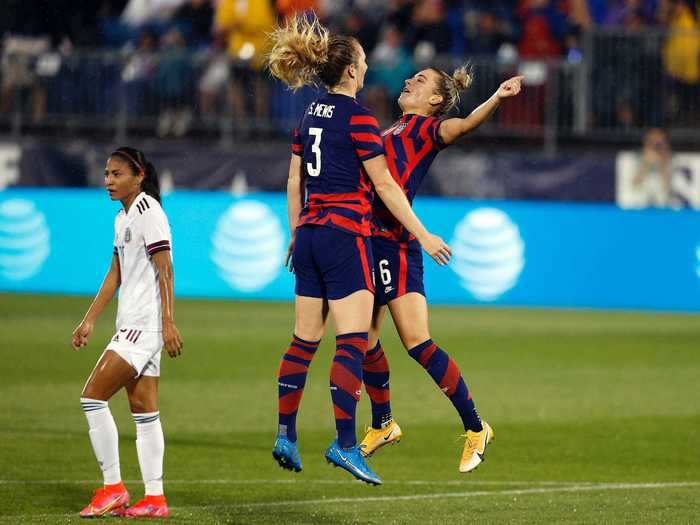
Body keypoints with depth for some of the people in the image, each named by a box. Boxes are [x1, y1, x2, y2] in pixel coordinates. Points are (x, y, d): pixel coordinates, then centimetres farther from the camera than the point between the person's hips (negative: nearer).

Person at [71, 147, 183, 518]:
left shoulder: (148, 212, -11)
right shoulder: (123, 217, 17)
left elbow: (165, 269, -16)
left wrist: (168, 322, -21)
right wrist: (89, 320, 20)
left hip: (146, 323, -10)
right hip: (131, 324, 10)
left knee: (93, 396, -12)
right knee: (143, 410, 7)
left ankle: (113, 488, -8)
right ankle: (154, 498, 7)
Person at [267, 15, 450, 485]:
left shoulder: (311, 115, 11)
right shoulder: (357, 117, -11)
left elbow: (295, 182, 16)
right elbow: (385, 185, -11)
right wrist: (423, 236, -6)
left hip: (311, 234, 8)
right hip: (346, 235, -8)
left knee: (304, 341, 13)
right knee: (353, 342, -9)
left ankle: (285, 436, 15)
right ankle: (345, 444, -16)